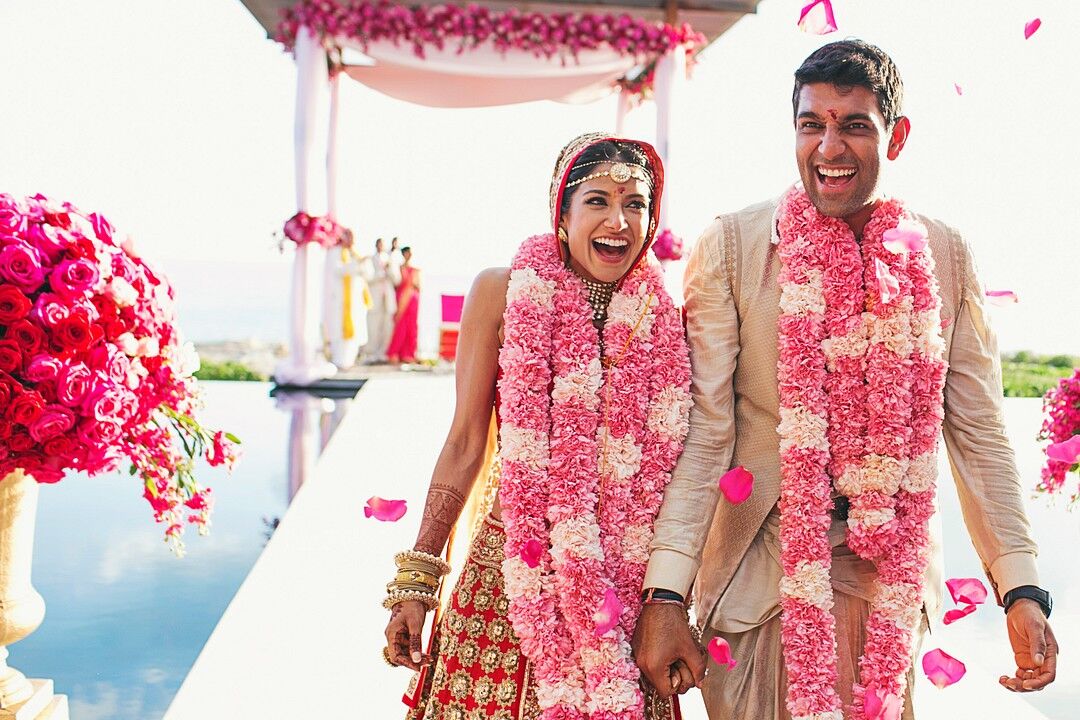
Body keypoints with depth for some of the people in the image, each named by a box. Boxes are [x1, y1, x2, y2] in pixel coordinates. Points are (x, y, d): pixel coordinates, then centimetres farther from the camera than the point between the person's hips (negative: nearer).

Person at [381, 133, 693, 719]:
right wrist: (416, 579, -4)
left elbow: (671, 470, 8)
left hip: (628, 585, 2)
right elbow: (464, 446, -3)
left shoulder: (663, 317, 1)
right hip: (514, 577, -2)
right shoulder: (503, 293, -4)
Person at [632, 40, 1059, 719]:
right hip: (762, 568, -2)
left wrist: (1023, 593, -3)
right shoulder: (731, 244, -6)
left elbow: (978, 432, 3)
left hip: (891, 576, 2)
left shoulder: (946, 255, 1)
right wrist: (664, 596, -15)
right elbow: (703, 428, -9)